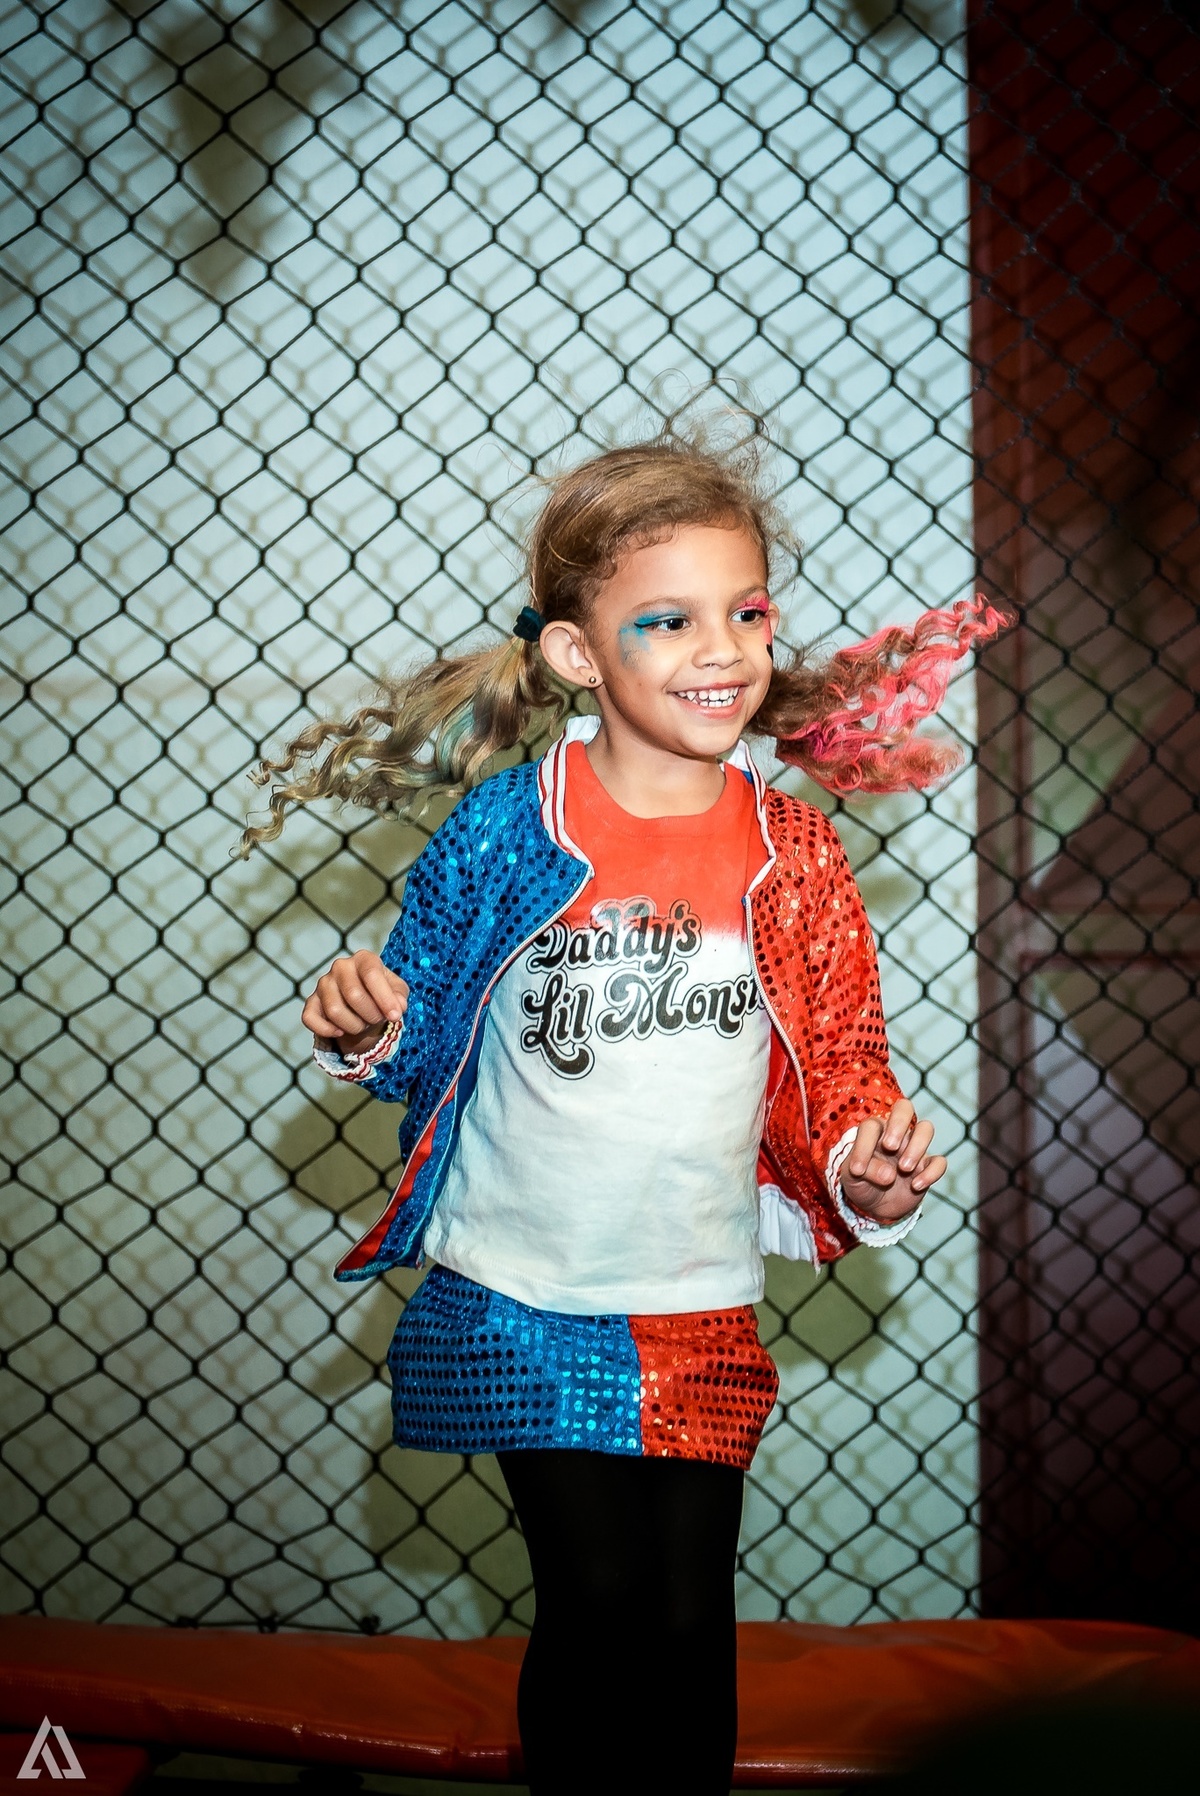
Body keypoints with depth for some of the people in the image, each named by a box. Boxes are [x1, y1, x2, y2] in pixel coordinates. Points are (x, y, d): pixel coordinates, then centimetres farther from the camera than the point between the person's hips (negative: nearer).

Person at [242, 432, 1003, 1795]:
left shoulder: (789, 851, -2)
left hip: (702, 1311, 3)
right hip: (527, 1305, -2)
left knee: (690, 1622, 10)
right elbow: (424, 1031, 1)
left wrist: (866, 1172, -12)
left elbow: (837, 1057, 6)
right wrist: (369, 1028, -20)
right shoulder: (503, 831, -10)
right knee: (599, 1605, -3)